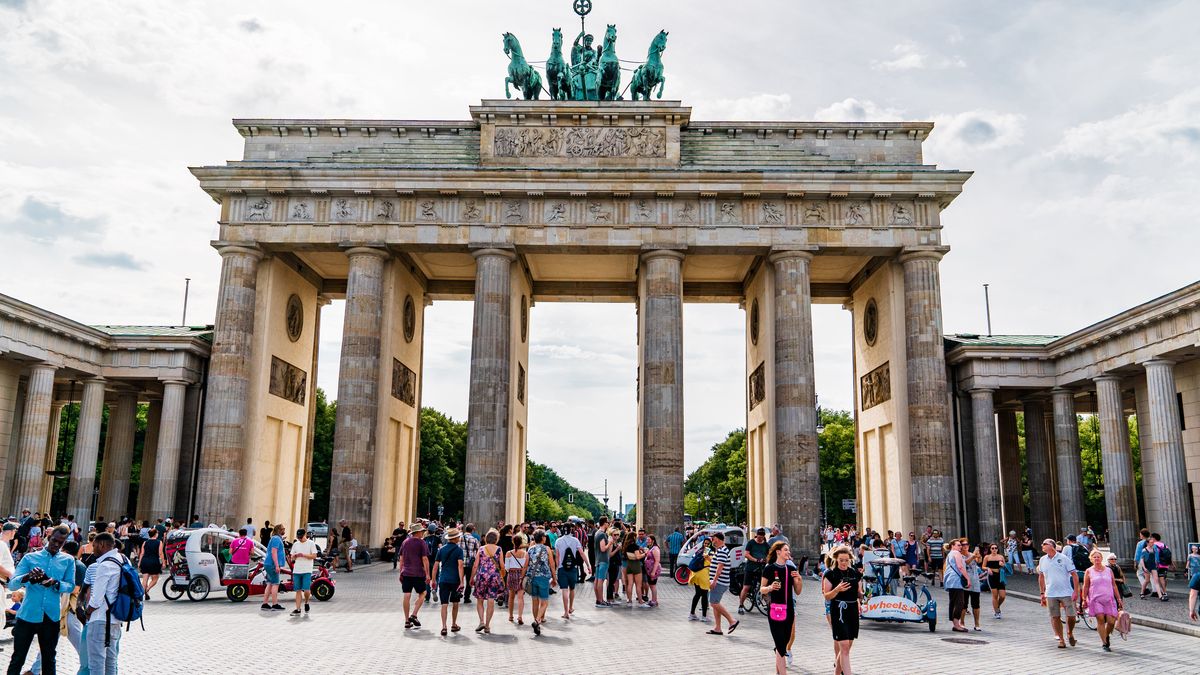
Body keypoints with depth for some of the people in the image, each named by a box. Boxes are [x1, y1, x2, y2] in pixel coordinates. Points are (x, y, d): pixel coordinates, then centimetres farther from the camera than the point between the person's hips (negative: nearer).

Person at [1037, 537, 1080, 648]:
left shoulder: (1064, 558, -6)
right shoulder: (1042, 560, 6)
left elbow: (1074, 575, -5)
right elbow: (1041, 577, 15)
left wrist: (1076, 591, -12)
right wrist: (1042, 593, 13)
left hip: (1066, 593, -3)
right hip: (1051, 594, 3)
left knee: (1071, 616, -2)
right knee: (1055, 617, 3)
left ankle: (1070, 633, 26)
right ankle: (1061, 640, 13)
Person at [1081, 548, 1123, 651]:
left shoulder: (1109, 570, 11)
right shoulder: (1088, 571, 5)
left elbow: (1114, 586, 15)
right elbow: (1085, 587, 6)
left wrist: (1119, 599, 11)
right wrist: (1084, 600, 2)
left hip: (1109, 599, 2)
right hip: (1095, 599, -2)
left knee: (1111, 621, -7)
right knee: (1100, 619, -11)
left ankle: (1107, 636, 24)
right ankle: (1104, 643, -2)